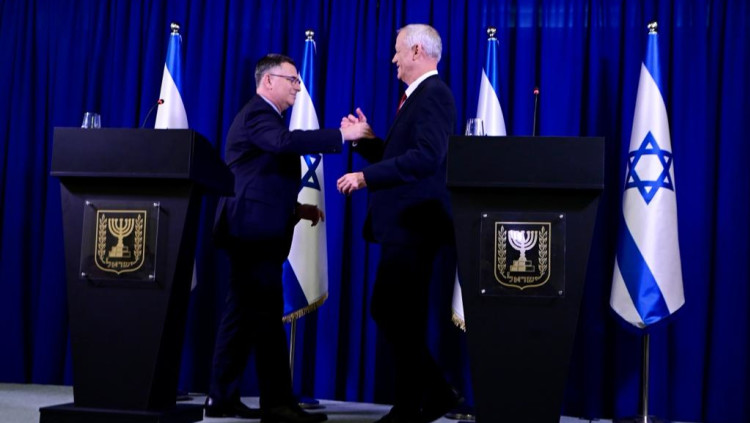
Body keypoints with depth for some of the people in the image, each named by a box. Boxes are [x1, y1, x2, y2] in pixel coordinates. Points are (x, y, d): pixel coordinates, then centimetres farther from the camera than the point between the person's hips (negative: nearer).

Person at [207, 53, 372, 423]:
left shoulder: (263, 116, 23)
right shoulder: (257, 114, -9)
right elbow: (286, 142, -31)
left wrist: (294, 208, 14)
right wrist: (342, 135, -30)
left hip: (255, 231, 10)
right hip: (254, 230, -10)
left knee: (243, 315, 10)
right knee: (267, 317, -10)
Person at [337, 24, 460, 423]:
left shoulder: (434, 94, -12)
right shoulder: (415, 97, 19)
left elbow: (426, 158, -25)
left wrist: (366, 176, -23)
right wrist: (365, 140, 11)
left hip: (414, 225, -10)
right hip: (401, 224, 10)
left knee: (402, 319, -3)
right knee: (388, 313, 13)